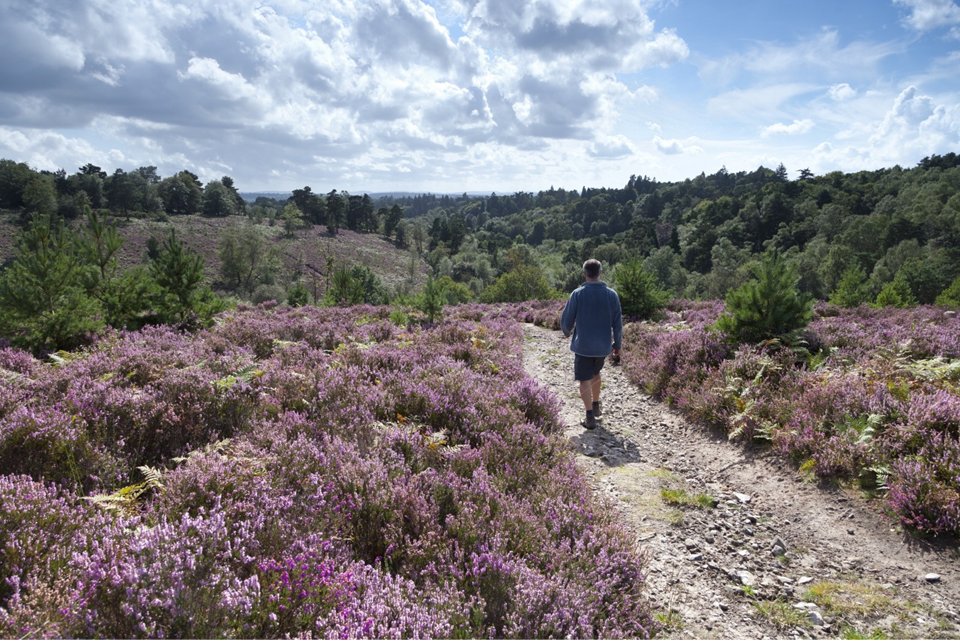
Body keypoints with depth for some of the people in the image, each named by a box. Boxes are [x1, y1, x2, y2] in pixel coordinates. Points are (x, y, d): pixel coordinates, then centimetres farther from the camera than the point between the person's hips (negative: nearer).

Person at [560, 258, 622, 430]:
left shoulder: (577, 294, -11)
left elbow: (566, 320, -4)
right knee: (595, 373, 26)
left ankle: (590, 418, 3)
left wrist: (567, 331, 18)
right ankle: (596, 407, 34)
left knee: (585, 380, 4)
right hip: (603, 345, 4)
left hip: (583, 345, -3)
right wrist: (617, 344, 12)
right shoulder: (611, 294, -3)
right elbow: (618, 323, 0)